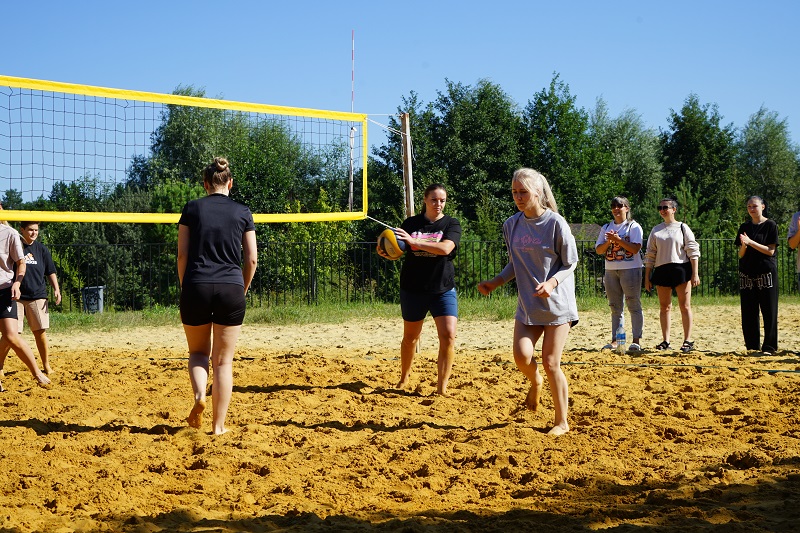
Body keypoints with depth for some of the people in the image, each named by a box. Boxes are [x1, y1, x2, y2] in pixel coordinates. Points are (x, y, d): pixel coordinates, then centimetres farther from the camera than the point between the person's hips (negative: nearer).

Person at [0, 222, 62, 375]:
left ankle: (46, 366, 8)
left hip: (38, 296, 2)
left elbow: (50, 272, 13)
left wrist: (56, 289, 2)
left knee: (40, 332, 0)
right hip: (16, 297, -2)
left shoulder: (42, 249, 10)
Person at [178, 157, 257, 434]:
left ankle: (199, 395, -7)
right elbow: (251, 259, 4)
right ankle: (218, 425, 8)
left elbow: (182, 255, 1)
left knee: (198, 351, 20)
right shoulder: (242, 212, 5)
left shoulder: (192, 208, 4)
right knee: (223, 361, 8)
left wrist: (185, 287, 12)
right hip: (231, 288, 0)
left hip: (196, 287, 0)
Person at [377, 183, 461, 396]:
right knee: (410, 337, 13)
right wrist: (385, 252, -16)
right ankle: (404, 379, 36)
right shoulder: (410, 223, 3)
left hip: (443, 289, -1)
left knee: (448, 336, -15)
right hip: (413, 289, 2)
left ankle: (442, 387, -7)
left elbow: (446, 248, -21)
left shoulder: (451, 224, -2)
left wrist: (415, 242, -29)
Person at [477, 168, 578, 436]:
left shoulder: (556, 223, -11)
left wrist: (552, 282, -22)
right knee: (522, 356, -13)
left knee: (551, 363, -4)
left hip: (557, 303, -4)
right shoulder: (511, 225, 4)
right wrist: (495, 282, 4)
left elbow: (570, 263, -5)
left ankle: (561, 422, 12)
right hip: (527, 305, 4)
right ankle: (535, 383, 24)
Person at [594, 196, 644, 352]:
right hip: (610, 270, 5)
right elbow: (598, 250, 9)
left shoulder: (634, 227, -1)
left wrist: (618, 239, -19)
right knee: (615, 307, 7)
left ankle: (636, 341, -4)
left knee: (634, 305, -5)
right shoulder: (606, 228, 14)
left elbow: (635, 248, -13)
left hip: (630, 269, -5)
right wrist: (608, 242, -9)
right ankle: (615, 341, 9)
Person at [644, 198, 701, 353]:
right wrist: (647, 277, 9)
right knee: (664, 307, 6)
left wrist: (695, 273, -8)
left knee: (685, 306, -3)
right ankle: (665, 341, 12)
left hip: (681, 269, -4)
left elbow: (693, 251, 0)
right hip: (661, 271, 4)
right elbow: (650, 255, 14)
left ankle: (688, 340, -1)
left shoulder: (682, 228, 4)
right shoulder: (656, 230, 14)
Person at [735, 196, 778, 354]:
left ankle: (769, 347, 1)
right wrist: (744, 245, -12)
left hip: (766, 273, -4)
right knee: (748, 313, 3)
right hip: (747, 274, 4)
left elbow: (770, 251, -9)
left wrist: (750, 242, -17)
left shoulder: (770, 225, -1)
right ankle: (752, 347, 9)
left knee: (769, 312, -3)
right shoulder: (744, 227, 12)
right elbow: (741, 254, 9)